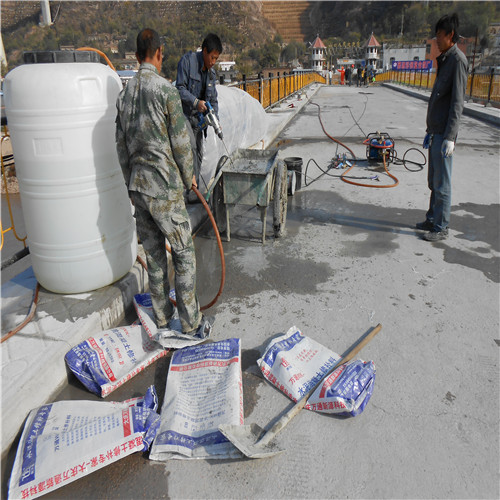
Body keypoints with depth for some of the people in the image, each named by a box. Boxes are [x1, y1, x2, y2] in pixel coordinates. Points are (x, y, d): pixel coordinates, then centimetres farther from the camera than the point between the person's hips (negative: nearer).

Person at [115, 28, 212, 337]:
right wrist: (189, 177, 5)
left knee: (154, 255, 14)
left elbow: (122, 148, 12)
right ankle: (192, 323, 12)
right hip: (165, 187, -7)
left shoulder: (124, 95, 8)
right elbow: (181, 141, -11)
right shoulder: (165, 90, -12)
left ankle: (163, 318, 27)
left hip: (137, 187, 7)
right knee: (184, 253, 4)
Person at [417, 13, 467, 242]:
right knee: (433, 182, 15)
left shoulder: (458, 60, -11)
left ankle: (441, 228, 4)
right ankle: (432, 220, 26)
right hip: (436, 132, 9)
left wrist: (449, 137, -22)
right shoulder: (444, 60, 18)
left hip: (445, 135, -9)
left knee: (442, 184, -4)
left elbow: (457, 103, -17)